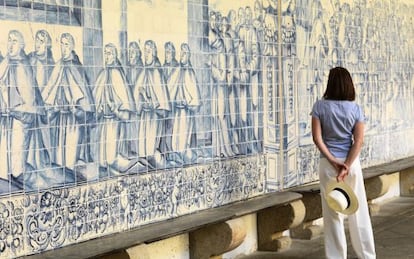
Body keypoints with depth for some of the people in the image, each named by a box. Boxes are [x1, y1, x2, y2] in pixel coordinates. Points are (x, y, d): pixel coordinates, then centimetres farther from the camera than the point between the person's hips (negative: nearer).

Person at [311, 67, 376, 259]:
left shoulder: (320, 106, -6)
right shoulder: (355, 108, -2)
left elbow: (317, 138, -11)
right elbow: (359, 140, -10)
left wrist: (333, 161, -11)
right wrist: (346, 166, -15)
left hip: (328, 163, -1)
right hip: (351, 161, 1)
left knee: (332, 213, 5)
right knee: (358, 209, 11)